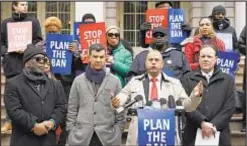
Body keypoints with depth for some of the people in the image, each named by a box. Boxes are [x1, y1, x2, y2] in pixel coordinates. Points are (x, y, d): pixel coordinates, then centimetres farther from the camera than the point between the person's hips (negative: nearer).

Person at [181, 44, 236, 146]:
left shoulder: (228, 80, 10)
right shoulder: (187, 79, 8)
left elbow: (229, 107, 1)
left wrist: (214, 125, -10)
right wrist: (202, 122, -16)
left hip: (220, 134, 1)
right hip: (193, 134, 0)